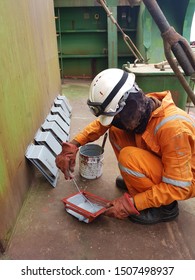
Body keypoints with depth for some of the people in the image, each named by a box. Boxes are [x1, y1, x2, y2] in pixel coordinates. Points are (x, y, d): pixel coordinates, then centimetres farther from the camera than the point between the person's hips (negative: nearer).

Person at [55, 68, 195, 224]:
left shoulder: (172, 128, -36)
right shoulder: (139, 106, -15)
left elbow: (178, 186, -31)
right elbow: (101, 123, -4)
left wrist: (132, 203, -29)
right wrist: (73, 145, -17)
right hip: (162, 164, 7)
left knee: (129, 157, -31)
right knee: (116, 131, -5)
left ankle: (165, 207, -7)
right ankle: (137, 181, 11)